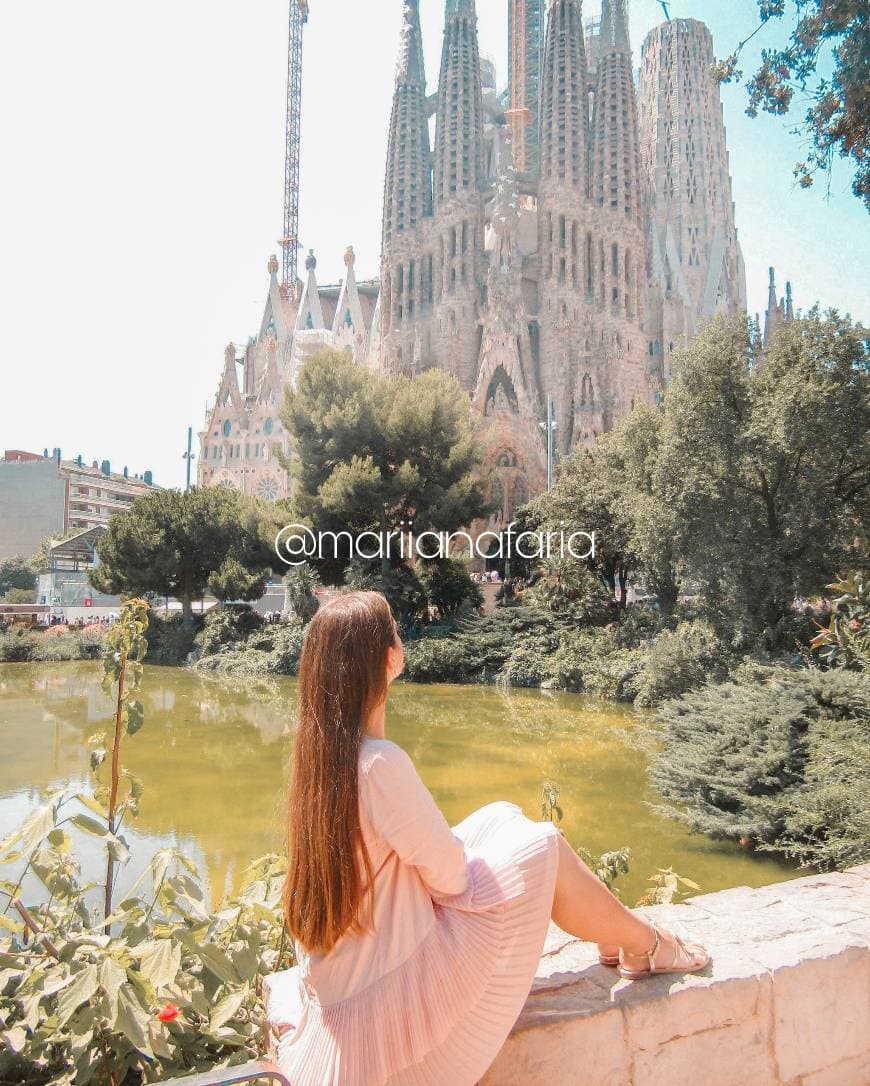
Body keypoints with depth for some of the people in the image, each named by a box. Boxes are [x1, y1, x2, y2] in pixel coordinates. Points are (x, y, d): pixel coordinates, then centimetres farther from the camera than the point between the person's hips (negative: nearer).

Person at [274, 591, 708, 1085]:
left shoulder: (319, 749, -3)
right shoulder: (380, 763, -30)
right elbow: (449, 874, -18)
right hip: (386, 999, -8)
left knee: (502, 817, 12)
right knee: (542, 845, -1)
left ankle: (621, 929, 29)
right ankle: (646, 945, 25)